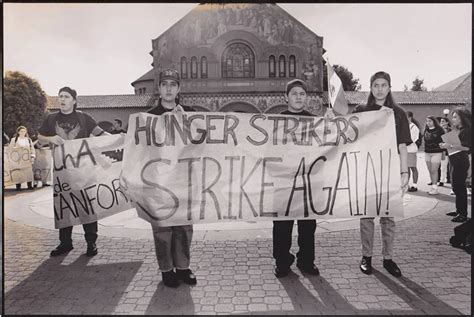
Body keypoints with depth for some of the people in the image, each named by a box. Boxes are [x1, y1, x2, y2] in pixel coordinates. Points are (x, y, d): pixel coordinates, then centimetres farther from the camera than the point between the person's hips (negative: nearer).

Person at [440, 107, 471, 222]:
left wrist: (450, 146, -21)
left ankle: (463, 214, -1)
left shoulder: (466, 130, -10)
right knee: (456, 187, 13)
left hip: (461, 161, -9)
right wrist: (445, 145, 0)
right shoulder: (456, 130, 16)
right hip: (454, 161, 9)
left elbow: (467, 147, -20)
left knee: (459, 187, -6)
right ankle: (459, 210, 22)